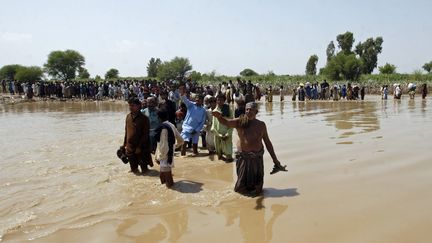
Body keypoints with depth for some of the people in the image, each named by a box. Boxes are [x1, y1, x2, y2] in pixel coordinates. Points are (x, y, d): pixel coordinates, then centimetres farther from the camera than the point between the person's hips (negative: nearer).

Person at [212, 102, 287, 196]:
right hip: (243, 157, -2)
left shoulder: (261, 125, 0)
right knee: (242, 185, 10)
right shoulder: (240, 122, -7)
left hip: (257, 157, 2)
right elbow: (226, 122, -24)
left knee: (257, 189, 14)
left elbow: (267, 142, 7)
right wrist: (219, 116, -47)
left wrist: (275, 160, 9)